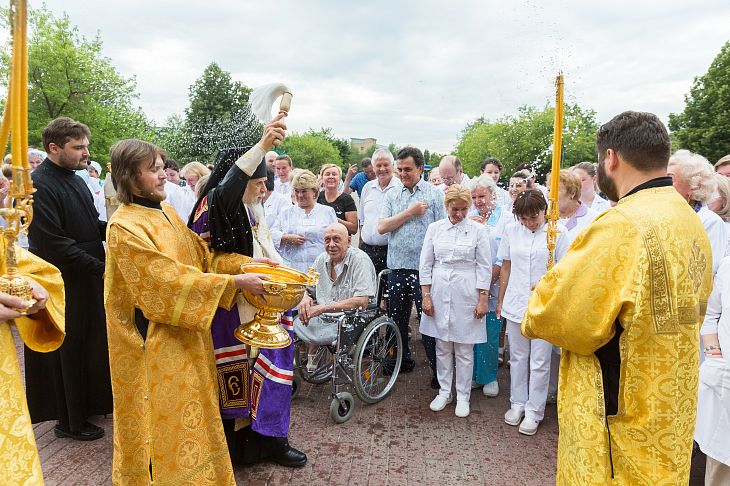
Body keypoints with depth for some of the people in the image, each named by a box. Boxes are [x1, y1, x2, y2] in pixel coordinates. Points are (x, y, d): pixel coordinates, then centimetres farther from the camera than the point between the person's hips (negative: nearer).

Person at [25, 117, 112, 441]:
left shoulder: (75, 180, 9)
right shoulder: (39, 186, -19)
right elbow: (54, 244, -23)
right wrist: (100, 269, -20)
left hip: (88, 281, 8)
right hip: (64, 285, -8)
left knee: (90, 347, 18)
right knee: (67, 351, 6)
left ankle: (90, 402, 37)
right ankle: (69, 421, 24)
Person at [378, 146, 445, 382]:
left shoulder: (435, 194, -2)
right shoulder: (392, 195, 9)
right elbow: (382, 227, -2)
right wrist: (410, 212, -8)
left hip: (424, 268, -4)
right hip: (397, 266, 5)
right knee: (397, 318, 15)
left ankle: (439, 368, 14)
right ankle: (402, 360, 34)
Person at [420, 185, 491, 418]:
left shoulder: (478, 230, -3)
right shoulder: (434, 228, 3)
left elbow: (484, 267, -1)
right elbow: (425, 265, 5)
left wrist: (483, 299, -5)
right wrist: (426, 296, 1)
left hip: (466, 293, -2)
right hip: (439, 293, 2)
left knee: (464, 349, 6)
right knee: (442, 346, 12)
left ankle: (463, 396, 20)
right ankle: (444, 392, 27)